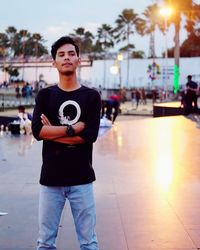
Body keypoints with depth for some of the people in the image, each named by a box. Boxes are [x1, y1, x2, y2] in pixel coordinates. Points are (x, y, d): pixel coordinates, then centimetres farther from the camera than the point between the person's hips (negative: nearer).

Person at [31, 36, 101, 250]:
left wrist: (53, 132, -8)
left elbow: (90, 135, -10)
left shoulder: (91, 96, 3)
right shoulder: (45, 95, 6)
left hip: (81, 178, -1)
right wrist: (73, 128, -11)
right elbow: (37, 131, -9)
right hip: (51, 177, 1)